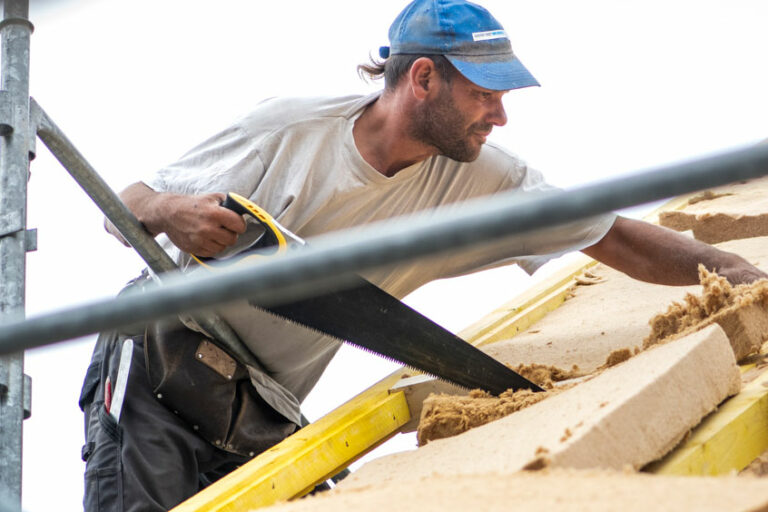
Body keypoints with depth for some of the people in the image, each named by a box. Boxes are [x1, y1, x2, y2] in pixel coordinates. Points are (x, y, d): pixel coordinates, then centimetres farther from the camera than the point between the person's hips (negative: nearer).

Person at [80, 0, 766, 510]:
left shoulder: (478, 178, -5)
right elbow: (126, 205, -9)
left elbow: (615, 237, -3)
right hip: (156, 372, -3)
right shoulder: (289, 127, -15)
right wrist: (170, 213, -32)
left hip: (264, 419, 4)